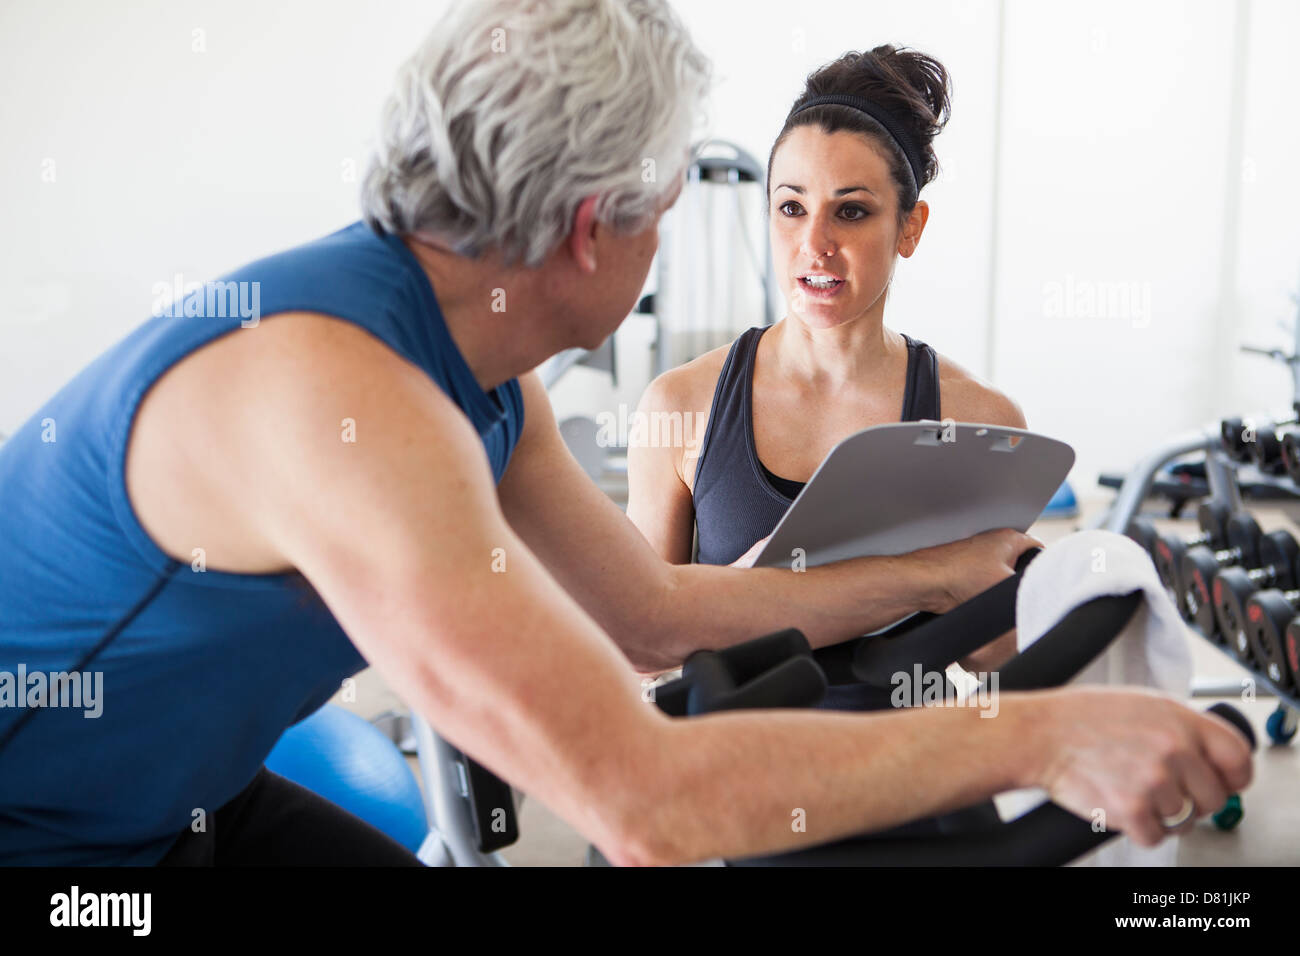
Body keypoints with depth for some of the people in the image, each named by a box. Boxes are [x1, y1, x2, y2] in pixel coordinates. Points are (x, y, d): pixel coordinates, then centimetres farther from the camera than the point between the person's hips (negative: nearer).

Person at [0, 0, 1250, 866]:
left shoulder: (486, 393, -4)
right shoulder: (338, 392, -34)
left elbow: (661, 617, 4)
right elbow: (643, 797, -36)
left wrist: (940, 572, 10)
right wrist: (1038, 736, -28)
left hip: (170, 805, 8)